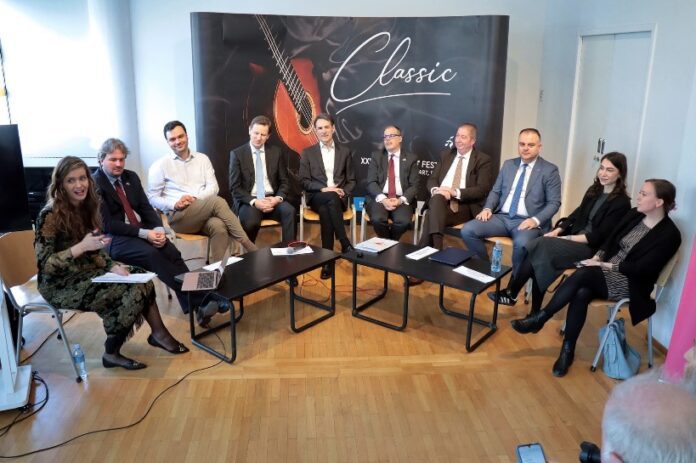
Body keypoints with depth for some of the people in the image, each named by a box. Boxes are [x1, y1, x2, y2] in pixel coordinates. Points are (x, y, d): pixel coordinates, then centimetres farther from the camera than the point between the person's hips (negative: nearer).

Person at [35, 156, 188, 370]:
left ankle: (158, 334, 5)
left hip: (86, 272, 7)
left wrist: (113, 266, -9)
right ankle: (111, 354, -4)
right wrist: (81, 247, -31)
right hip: (60, 285, -7)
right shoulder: (50, 216, -19)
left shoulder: (86, 206, 3)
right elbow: (44, 266, -23)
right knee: (130, 290, -21)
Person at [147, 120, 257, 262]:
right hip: (177, 216, -3)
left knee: (219, 226, -35)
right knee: (217, 201, -30)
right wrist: (174, 204, -15)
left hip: (204, 214, 3)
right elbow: (152, 198, 4)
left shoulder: (202, 159, 15)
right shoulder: (159, 165, 7)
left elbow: (213, 187, 7)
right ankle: (247, 244, -27)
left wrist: (194, 198, -12)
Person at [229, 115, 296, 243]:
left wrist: (278, 198, -12)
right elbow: (234, 187, -3)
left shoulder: (276, 152, 10)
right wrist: (254, 202, -19)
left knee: (289, 211, -30)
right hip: (248, 201, -2)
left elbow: (284, 181, 10)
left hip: (271, 199, 2)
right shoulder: (237, 154, 2)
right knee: (250, 221, -34)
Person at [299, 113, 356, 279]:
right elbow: (304, 181, 2)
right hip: (317, 197, -1)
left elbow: (351, 180, 13)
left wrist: (343, 192, -9)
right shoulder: (308, 153, 9)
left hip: (339, 198, 1)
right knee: (331, 198, -38)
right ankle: (345, 244, -33)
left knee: (326, 210, -36)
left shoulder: (345, 152, 13)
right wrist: (323, 189, -15)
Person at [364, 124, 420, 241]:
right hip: (379, 198, 0)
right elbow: (371, 182, 1)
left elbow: (414, 186, 3)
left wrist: (401, 200, -16)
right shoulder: (376, 156, 11)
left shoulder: (411, 158, 9)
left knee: (404, 221, -31)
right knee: (377, 219, -31)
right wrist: (383, 199, -17)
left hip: (402, 200, 0)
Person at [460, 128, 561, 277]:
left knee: (521, 243, -38)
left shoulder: (549, 170, 1)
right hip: (501, 217, 5)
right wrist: (488, 208, -3)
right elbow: (496, 191, 18)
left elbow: (554, 202, -3)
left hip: (527, 222, -4)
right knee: (467, 230, -18)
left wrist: (536, 220, -19)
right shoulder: (508, 164, 16)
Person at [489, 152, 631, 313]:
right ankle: (536, 314, -20)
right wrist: (558, 230, -3)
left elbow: (598, 237, -14)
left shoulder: (621, 203, -9)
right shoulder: (594, 190, 12)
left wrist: (566, 238, -16)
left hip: (592, 248, -6)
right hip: (574, 237, 6)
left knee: (541, 246, -26)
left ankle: (511, 294, -14)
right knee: (538, 252, -23)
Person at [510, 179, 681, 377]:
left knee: (583, 274, -31)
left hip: (630, 284, -6)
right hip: (605, 273, 6)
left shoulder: (669, 234, -12)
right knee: (581, 293, -28)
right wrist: (596, 258, -6)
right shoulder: (633, 215, 8)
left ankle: (539, 318, -22)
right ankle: (567, 350, -19)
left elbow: (641, 269, -17)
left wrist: (604, 265, -18)